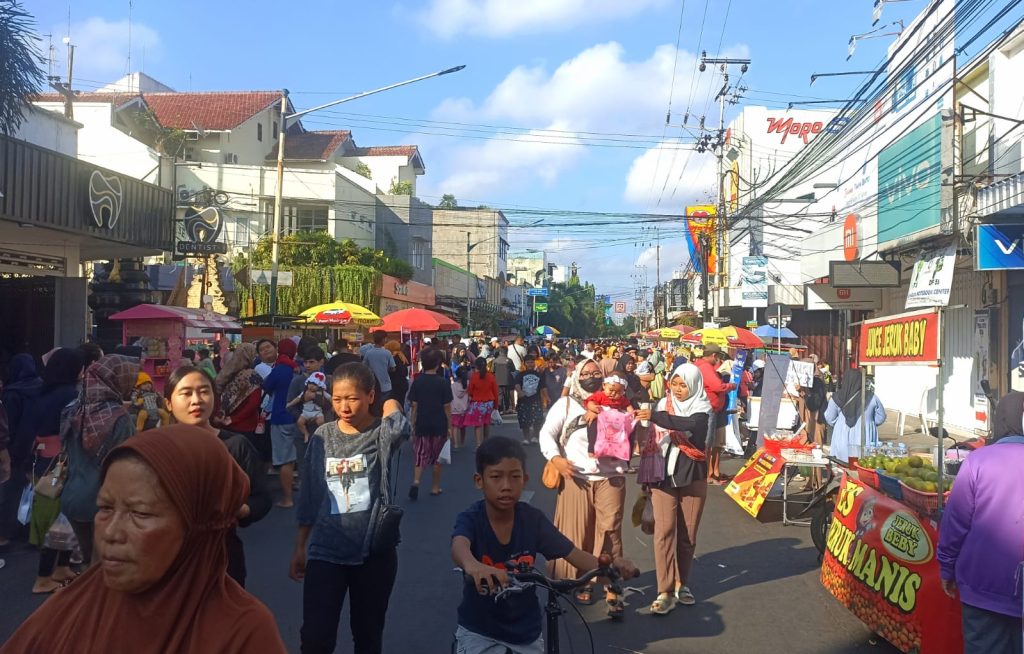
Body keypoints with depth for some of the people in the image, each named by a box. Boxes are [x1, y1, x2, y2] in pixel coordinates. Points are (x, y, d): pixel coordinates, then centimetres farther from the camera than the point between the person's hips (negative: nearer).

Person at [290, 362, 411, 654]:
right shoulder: (322, 437, 2)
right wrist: (300, 547, 10)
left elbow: (400, 428, -32)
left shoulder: (381, 434, -6)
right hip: (325, 551, 2)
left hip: (374, 552, -1)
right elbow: (309, 495, 8)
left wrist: (391, 405, -10)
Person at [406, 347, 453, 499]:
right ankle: (435, 487, 19)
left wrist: (413, 424, 8)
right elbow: (447, 407, -6)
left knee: (420, 455, 9)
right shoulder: (443, 383, -8)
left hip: (422, 424, 1)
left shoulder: (417, 382, -2)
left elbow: (414, 406, 0)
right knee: (437, 457, 11)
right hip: (439, 425, -1)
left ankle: (416, 481, -12)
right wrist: (450, 426, 3)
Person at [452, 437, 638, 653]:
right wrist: (472, 565, -64)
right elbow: (459, 547, -40)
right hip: (479, 631, -2)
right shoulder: (471, 519, -18)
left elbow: (574, 554, -15)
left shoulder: (533, 519, -11)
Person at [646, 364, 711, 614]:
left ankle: (681, 583, 24)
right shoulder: (663, 405, 4)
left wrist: (653, 416, -38)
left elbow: (689, 424, -28)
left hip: (692, 476, -1)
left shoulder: (702, 408, -5)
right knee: (664, 531, -7)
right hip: (663, 475, 1)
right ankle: (665, 591, -5)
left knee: (688, 533, 7)